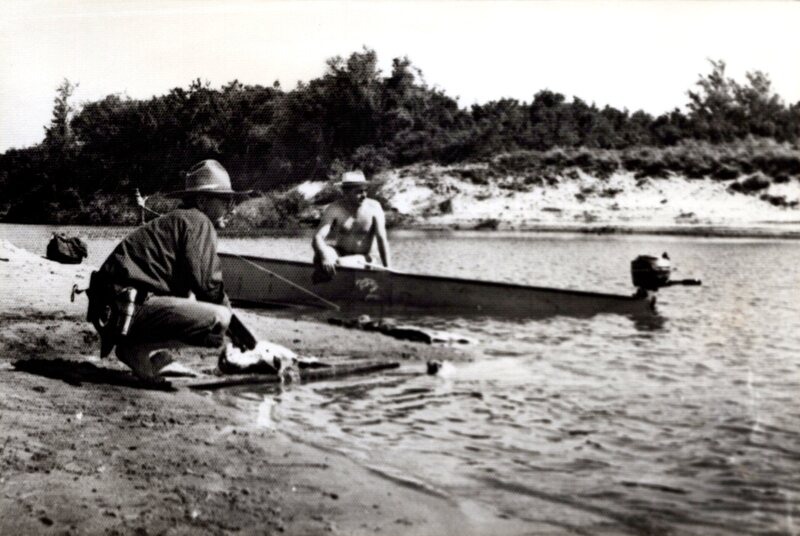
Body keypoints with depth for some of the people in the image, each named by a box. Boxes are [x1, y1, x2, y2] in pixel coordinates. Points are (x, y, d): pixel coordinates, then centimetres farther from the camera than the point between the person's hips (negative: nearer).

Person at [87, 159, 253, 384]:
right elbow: (207, 283, -12)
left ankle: (131, 340, 8)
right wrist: (227, 308, 6)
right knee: (219, 319, -17)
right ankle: (138, 347, -9)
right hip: (131, 307, -10)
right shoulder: (198, 222, -4)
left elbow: (184, 283, 27)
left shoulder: (175, 219, 26)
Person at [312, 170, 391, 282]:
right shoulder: (334, 209, -13)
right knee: (321, 251, -34)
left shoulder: (373, 208, -13)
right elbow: (317, 238, -23)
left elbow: (382, 239, -13)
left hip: (362, 258, 0)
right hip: (339, 253, 0)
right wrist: (325, 257, -45)